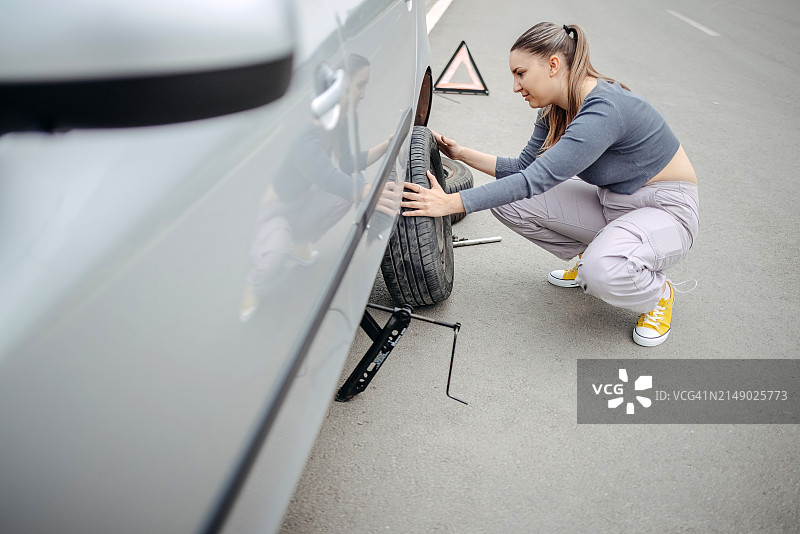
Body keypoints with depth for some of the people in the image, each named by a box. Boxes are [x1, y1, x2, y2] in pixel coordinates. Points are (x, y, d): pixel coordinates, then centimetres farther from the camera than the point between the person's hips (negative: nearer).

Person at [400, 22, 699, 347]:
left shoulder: (604, 110, -31)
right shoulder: (555, 109, -3)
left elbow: (535, 180, -36)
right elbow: (524, 168, 5)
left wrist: (451, 203, -37)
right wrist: (461, 153, -3)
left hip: (666, 210, -7)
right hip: (609, 203, 8)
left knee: (603, 271, -40)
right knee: (506, 200, -8)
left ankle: (658, 292, -2)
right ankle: (589, 256, 11)